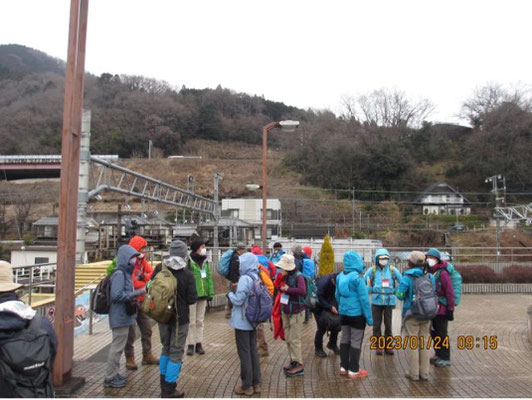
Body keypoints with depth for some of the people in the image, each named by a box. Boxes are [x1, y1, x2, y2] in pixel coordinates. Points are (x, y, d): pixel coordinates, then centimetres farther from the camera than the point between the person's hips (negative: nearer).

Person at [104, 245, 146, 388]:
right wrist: (137, 293, -23)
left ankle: (114, 374, 29)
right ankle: (110, 378, 9)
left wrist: (137, 292, 7)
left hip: (124, 316, 10)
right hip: (120, 316, -10)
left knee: (118, 346, 18)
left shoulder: (126, 273, 10)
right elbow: (116, 295, -25)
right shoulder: (119, 274, -17)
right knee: (117, 347, -1)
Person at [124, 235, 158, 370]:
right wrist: (147, 284, -8)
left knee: (147, 329, 14)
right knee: (131, 332, 1)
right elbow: (134, 283, -24)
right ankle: (129, 359, 13)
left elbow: (153, 273, 1)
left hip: (141, 300, 8)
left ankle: (147, 355, 26)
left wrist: (144, 276, -18)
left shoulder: (142, 261, 9)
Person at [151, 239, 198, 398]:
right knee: (176, 352, 6)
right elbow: (192, 299, -15)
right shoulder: (187, 274, -17)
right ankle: (169, 390, 11)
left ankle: (164, 385, 30)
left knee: (166, 348, 21)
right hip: (180, 318, -5)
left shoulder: (159, 269, -6)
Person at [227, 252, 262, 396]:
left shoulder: (244, 278, -19)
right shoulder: (257, 278, 6)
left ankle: (247, 386, 11)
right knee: (253, 351, 14)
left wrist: (230, 294, -1)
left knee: (244, 353, 2)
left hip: (242, 321, -8)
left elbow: (238, 300, -20)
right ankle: (256, 383, 21)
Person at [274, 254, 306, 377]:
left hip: (296, 312, -7)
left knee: (294, 339, -3)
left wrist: (287, 289, -22)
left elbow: (302, 291, -32)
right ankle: (293, 361, 28)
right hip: (285, 311, 7)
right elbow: (278, 287, 17)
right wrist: (279, 279, -2)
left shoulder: (298, 276, -17)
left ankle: (299, 365, 8)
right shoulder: (285, 276, 3)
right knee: (288, 339, 14)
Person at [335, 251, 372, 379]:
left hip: (344, 313, 7)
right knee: (356, 342, 3)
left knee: (345, 339, 15)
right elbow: (364, 299, -17)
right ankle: (354, 370, 11)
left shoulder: (340, 276, 2)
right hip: (357, 314, -7)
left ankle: (344, 367, 23)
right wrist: (369, 317, -10)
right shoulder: (357, 277, -19)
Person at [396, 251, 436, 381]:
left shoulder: (407, 278, -15)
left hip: (411, 314, -4)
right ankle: (424, 372, 19)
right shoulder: (430, 277, -1)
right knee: (424, 343, 13)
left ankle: (414, 373, 10)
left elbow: (400, 295, -14)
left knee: (413, 343, 5)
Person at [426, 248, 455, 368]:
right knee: (434, 333, 18)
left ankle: (445, 359, 14)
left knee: (442, 335, 2)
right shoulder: (429, 273, 7)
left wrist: (450, 309, -17)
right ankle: (438, 355, 33)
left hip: (441, 309, -8)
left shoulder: (442, 273, -17)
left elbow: (450, 292, -18)